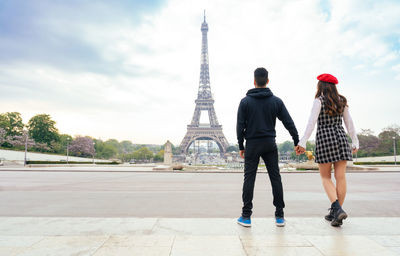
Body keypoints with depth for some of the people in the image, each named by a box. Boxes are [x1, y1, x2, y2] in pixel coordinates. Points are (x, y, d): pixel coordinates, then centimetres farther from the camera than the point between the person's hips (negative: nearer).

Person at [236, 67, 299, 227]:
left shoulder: (245, 101, -2)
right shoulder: (276, 101, 3)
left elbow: (240, 126, -4)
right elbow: (289, 123, 3)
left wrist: (241, 146, 3)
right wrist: (297, 142, 10)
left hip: (252, 144, -2)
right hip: (270, 144, 2)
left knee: (249, 178, 2)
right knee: (275, 178, 8)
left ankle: (246, 216, 6)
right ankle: (279, 216, 15)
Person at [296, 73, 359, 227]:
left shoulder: (319, 101, -4)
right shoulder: (342, 101, 12)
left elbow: (311, 123, -13)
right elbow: (349, 123, 14)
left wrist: (302, 143, -14)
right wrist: (355, 142, 20)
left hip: (325, 138, -5)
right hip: (341, 137, 5)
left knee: (325, 177, 6)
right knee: (340, 177, 4)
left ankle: (337, 208, -12)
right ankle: (336, 214, 11)